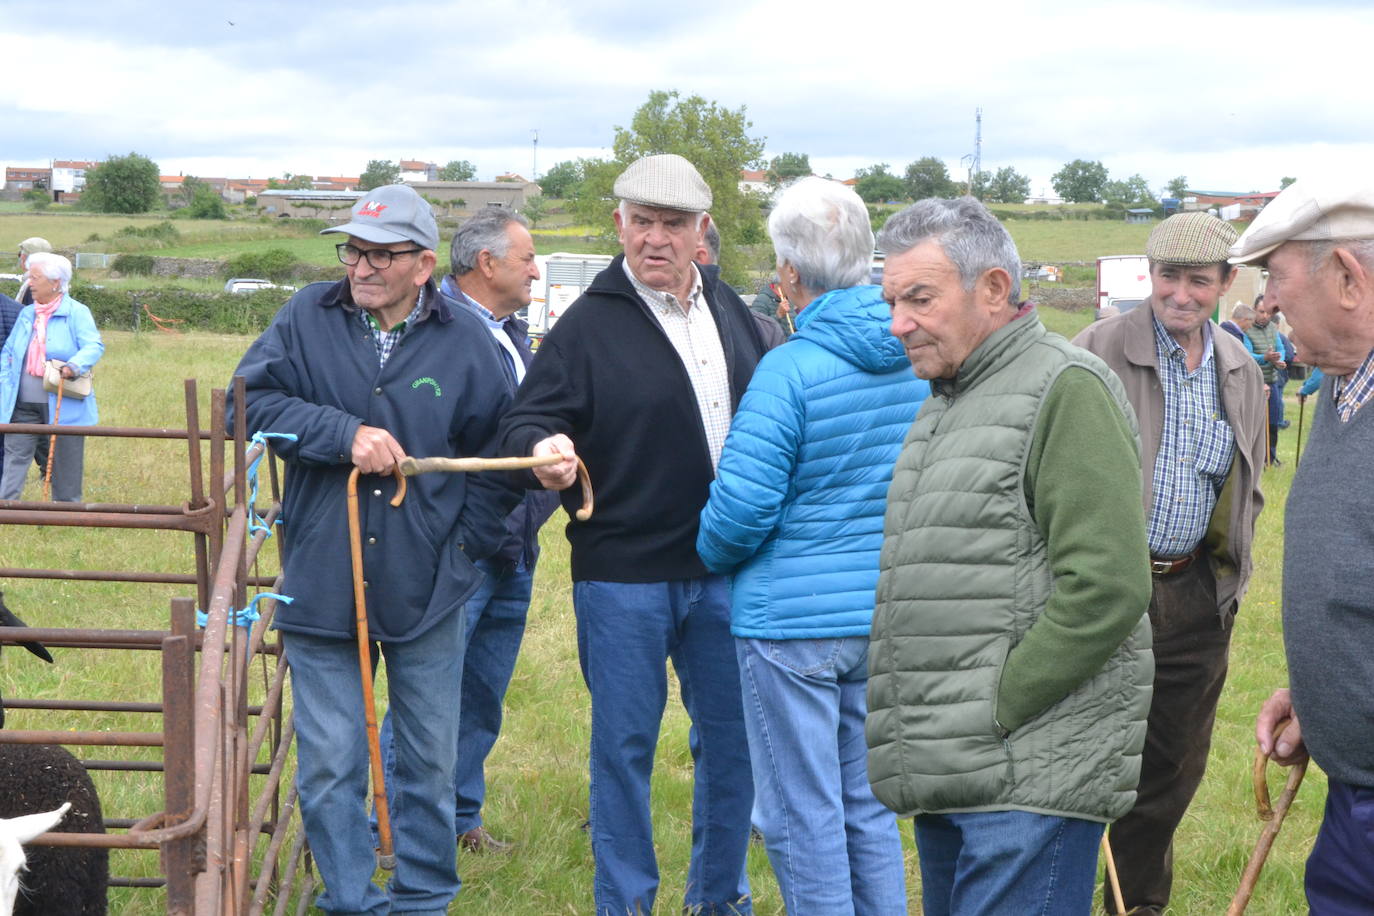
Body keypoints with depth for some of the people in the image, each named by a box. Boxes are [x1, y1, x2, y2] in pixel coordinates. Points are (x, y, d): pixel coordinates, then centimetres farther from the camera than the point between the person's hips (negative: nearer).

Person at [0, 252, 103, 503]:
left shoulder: (77, 313, -5)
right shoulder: (26, 314, 13)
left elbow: (94, 346, -15)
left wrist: (75, 365, -33)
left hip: (63, 408, -5)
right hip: (24, 407, 5)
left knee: (65, 471, 6)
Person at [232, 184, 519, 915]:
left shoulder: (467, 340, 0)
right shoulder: (309, 318, -1)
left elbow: (501, 451, 8)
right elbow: (255, 399, -9)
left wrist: (467, 541, 1)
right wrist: (345, 434, -19)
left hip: (427, 586, 1)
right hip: (321, 582, 0)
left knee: (430, 759, 11)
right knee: (328, 764, 4)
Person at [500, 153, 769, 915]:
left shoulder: (729, 311, 9)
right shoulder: (589, 323, -6)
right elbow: (524, 421, -8)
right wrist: (543, 448, -30)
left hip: (724, 569, 5)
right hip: (623, 573, -4)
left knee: (732, 738, 12)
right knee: (624, 745, 4)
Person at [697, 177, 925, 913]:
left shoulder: (790, 369, -17)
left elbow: (741, 507, -18)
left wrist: (713, 553, 3)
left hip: (793, 622, -6)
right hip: (888, 619, 6)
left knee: (802, 817, 5)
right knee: (868, 804, 17)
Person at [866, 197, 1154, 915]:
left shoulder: (1066, 390, -9)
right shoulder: (943, 403, 20)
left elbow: (1107, 588, -19)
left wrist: (994, 710, -16)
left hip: (1030, 778, -9)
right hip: (947, 779, 9)